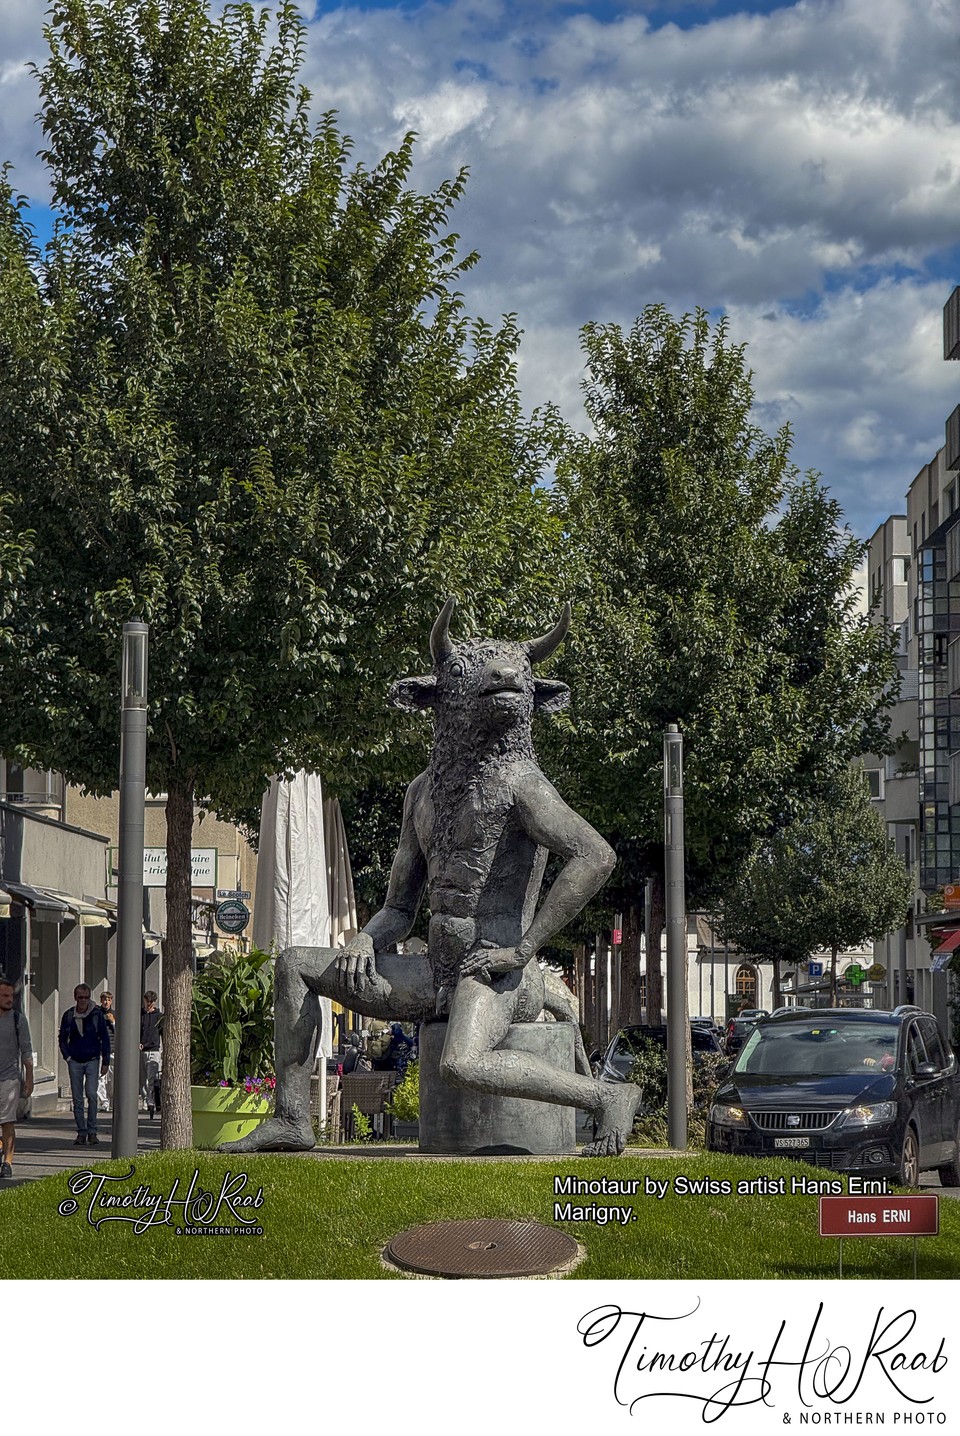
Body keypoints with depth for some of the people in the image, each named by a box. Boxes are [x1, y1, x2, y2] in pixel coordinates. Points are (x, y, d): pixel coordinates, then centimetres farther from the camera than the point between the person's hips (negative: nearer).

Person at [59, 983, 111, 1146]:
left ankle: (92, 1131, -6)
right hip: (75, 1062, 2)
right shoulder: (68, 1015, 2)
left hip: (92, 1061, -2)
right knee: (77, 1098, 3)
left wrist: (105, 1062, 0)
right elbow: (62, 1038, 13)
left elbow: (105, 1039, 2)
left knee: (91, 1094, -14)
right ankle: (81, 1133, 10)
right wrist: (68, 1056, 2)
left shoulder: (97, 1015, -3)